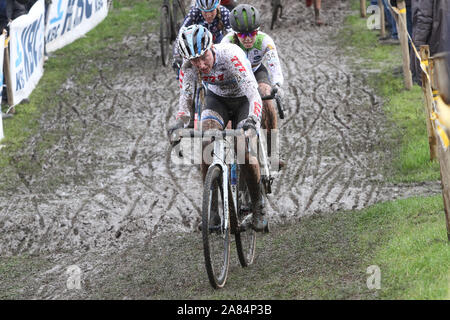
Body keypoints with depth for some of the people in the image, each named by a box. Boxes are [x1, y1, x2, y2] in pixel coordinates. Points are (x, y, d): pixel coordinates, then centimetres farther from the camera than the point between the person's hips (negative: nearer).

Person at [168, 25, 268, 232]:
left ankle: (259, 207, 4)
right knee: (207, 143, -23)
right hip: (217, 99, 3)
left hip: (243, 100, -3)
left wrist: (251, 120, -63)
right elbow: (185, 97, -25)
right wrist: (180, 124, -46)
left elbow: (253, 92, -46)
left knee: (244, 152, -19)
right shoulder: (189, 66, -25)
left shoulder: (231, 56, -38)